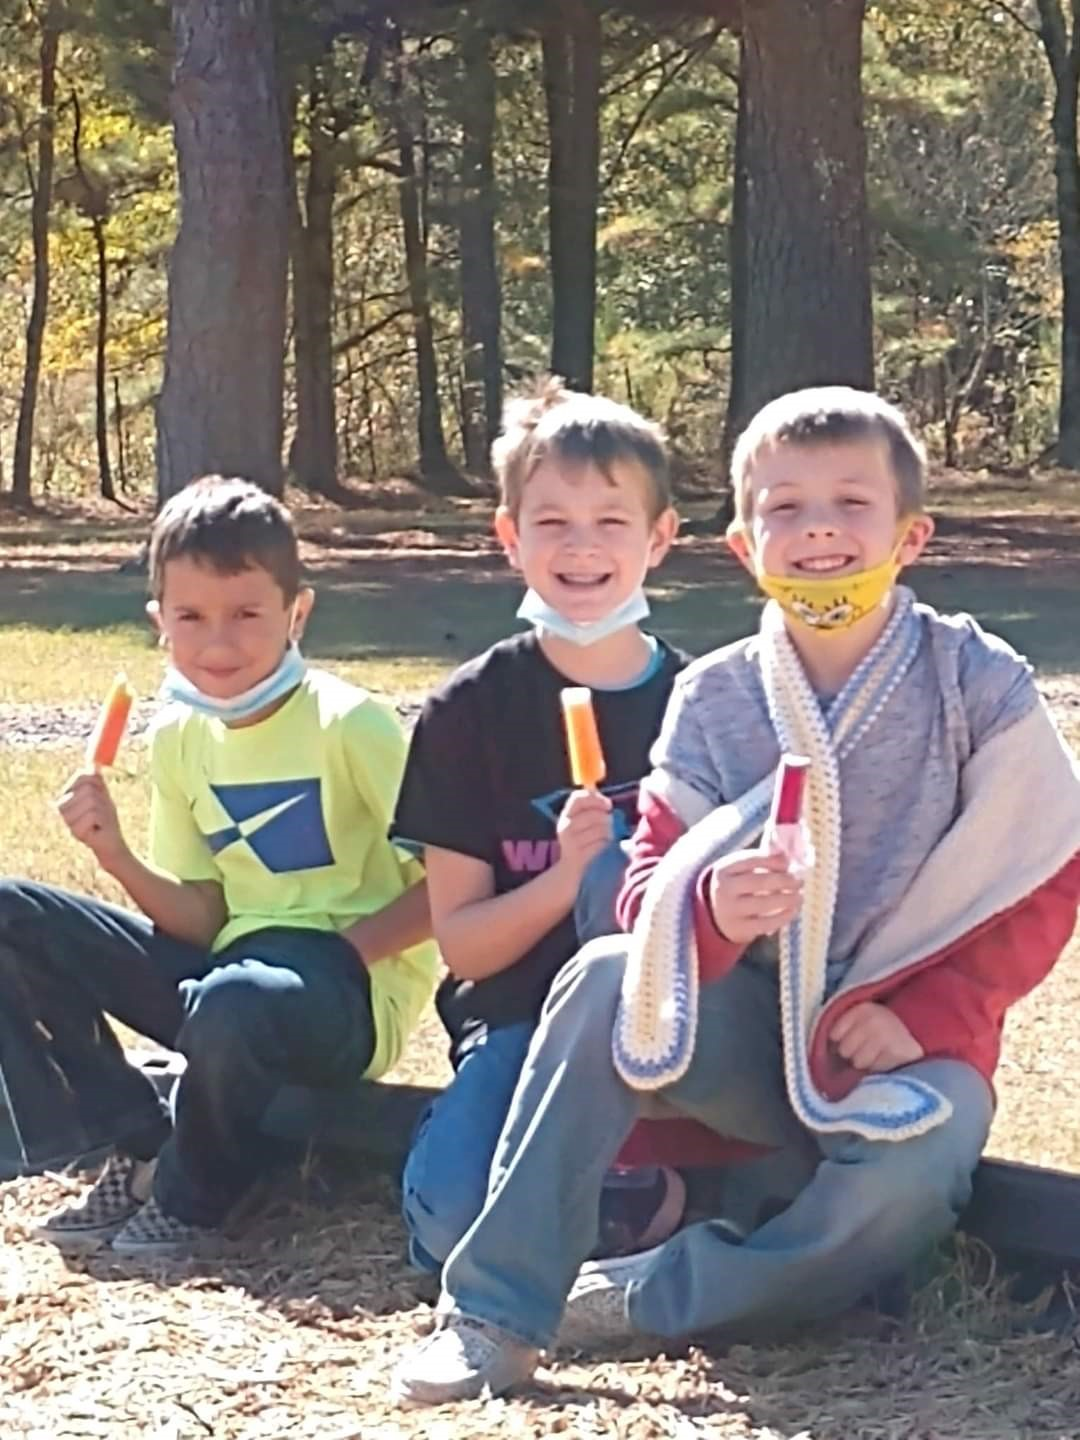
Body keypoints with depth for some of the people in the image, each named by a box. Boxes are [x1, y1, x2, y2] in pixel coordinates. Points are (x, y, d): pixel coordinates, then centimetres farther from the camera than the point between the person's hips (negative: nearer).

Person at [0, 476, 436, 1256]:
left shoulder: (348, 724, -14)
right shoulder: (178, 738, 4)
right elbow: (203, 921, 5)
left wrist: (345, 947, -20)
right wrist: (119, 857, -11)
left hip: (352, 995, -6)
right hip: (231, 966, 7)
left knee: (232, 1005, -41)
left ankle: (193, 1195, -10)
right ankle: (140, 1149, -4)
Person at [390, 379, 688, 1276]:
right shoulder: (474, 709, 0)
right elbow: (459, 941, -2)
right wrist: (563, 880, -22)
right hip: (519, 1016, 0)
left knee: (621, 866, -31)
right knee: (451, 1217, -32)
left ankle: (631, 1171, -22)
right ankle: (652, 1198, -5)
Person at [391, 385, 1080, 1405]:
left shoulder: (978, 686, -6)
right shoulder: (713, 697, 0)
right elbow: (652, 882, -2)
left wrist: (926, 1019, -16)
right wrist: (710, 909, -27)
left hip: (911, 1044, -2)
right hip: (752, 1027, 3)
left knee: (907, 1170, -36)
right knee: (608, 976, -26)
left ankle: (658, 1296, -14)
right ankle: (494, 1311, -22)